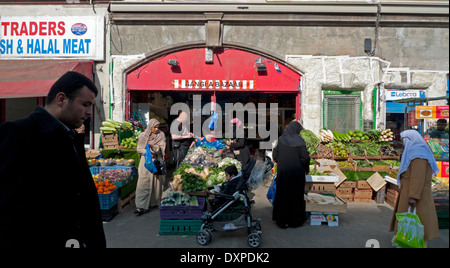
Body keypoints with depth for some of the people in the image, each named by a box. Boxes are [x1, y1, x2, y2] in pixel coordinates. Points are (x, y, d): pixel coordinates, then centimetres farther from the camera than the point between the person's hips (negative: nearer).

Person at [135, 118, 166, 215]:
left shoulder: (161, 135, 4)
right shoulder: (143, 136, 4)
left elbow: (162, 148, -2)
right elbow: (139, 149, 4)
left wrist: (153, 147, -20)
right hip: (146, 161, -1)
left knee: (156, 182, 5)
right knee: (144, 183, -8)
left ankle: (155, 202, 20)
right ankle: (142, 206, -11)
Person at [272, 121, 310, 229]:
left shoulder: (281, 140, -4)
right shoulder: (300, 141, -11)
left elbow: (275, 155, 0)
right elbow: (305, 157, -9)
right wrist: (307, 169, 7)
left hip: (282, 171, 2)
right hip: (297, 172, -2)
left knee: (282, 195, 11)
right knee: (296, 195, 11)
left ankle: (282, 220, 18)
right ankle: (296, 220, 20)